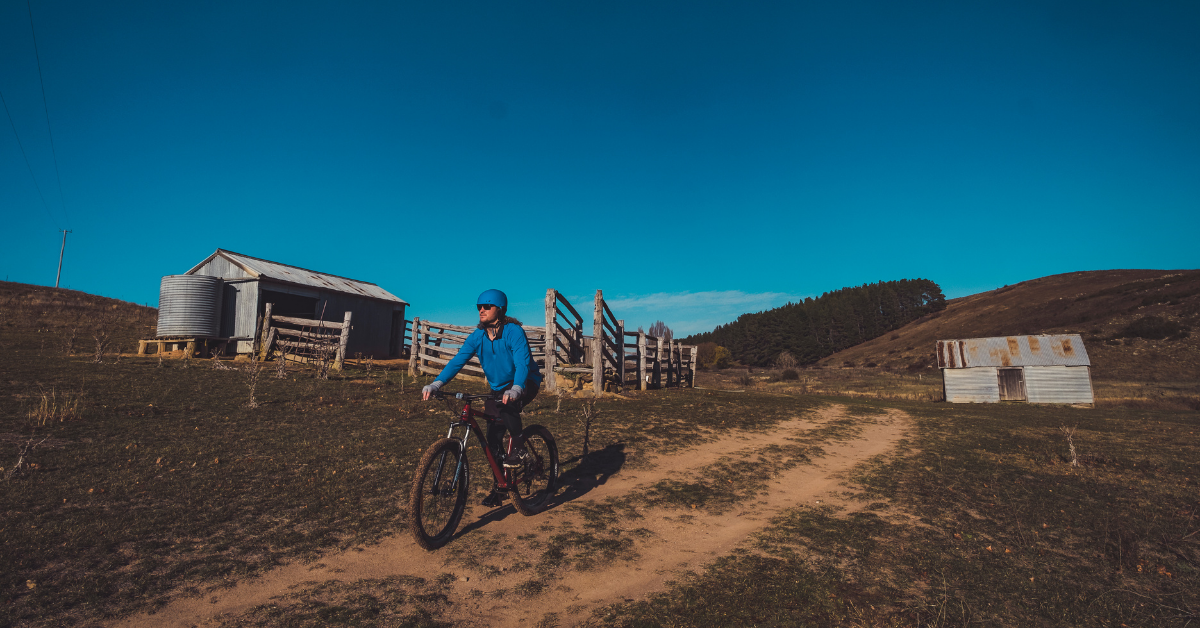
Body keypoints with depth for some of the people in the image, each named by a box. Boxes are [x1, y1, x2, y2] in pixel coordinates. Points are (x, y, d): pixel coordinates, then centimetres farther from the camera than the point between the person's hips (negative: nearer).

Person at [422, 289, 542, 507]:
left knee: (508, 405, -38)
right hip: (499, 388, 5)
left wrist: (515, 390, -52)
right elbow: (457, 361, -16)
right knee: (493, 440, 2)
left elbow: (522, 363, -34)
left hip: (526, 383, -5)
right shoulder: (477, 336, -8)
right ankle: (498, 488, 19)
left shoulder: (513, 331, -23)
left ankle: (518, 447, -14)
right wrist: (436, 384, -31)